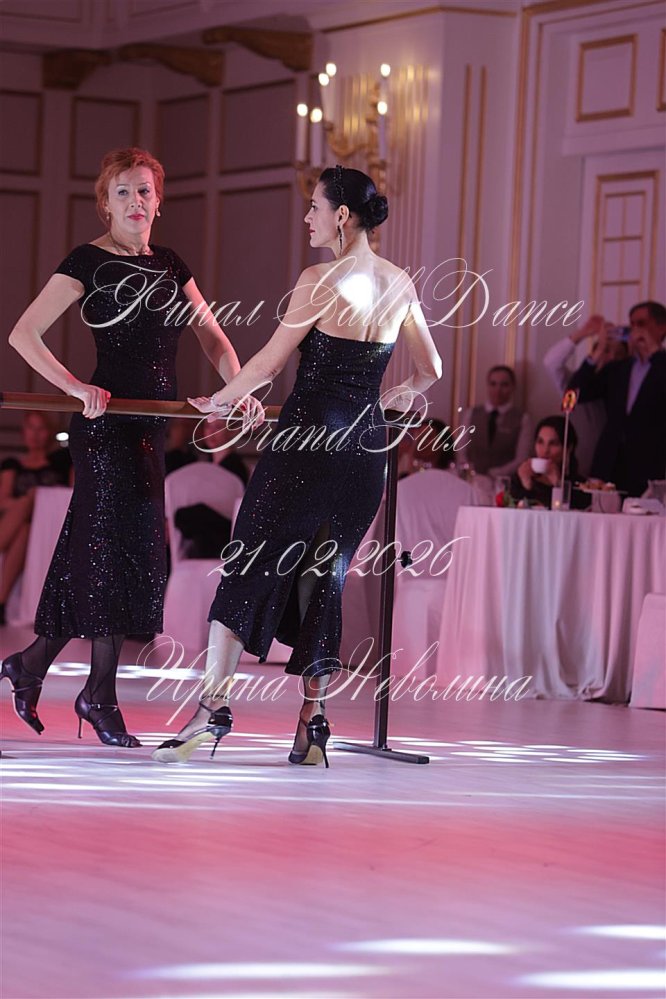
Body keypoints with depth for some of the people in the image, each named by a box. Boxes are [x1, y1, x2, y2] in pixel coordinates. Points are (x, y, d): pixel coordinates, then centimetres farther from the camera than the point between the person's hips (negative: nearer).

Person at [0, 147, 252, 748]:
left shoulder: (169, 265, 15)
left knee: (93, 553, 8)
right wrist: (77, 388, -19)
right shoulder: (89, 263, -5)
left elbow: (212, 337, 18)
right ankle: (100, 694, 1)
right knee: (117, 546, -7)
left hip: (150, 425, 7)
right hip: (105, 423, -7)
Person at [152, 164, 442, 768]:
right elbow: (431, 370, 17)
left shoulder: (321, 281, -11)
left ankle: (214, 704, -6)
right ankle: (312, 722, 6)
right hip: (367, 441, 6)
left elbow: (270, 363, -6)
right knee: (325, 573, 10)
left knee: (249, 563, 0)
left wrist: (219, 400, 10)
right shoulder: (400, 284, 7)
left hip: (310, 433, -6)